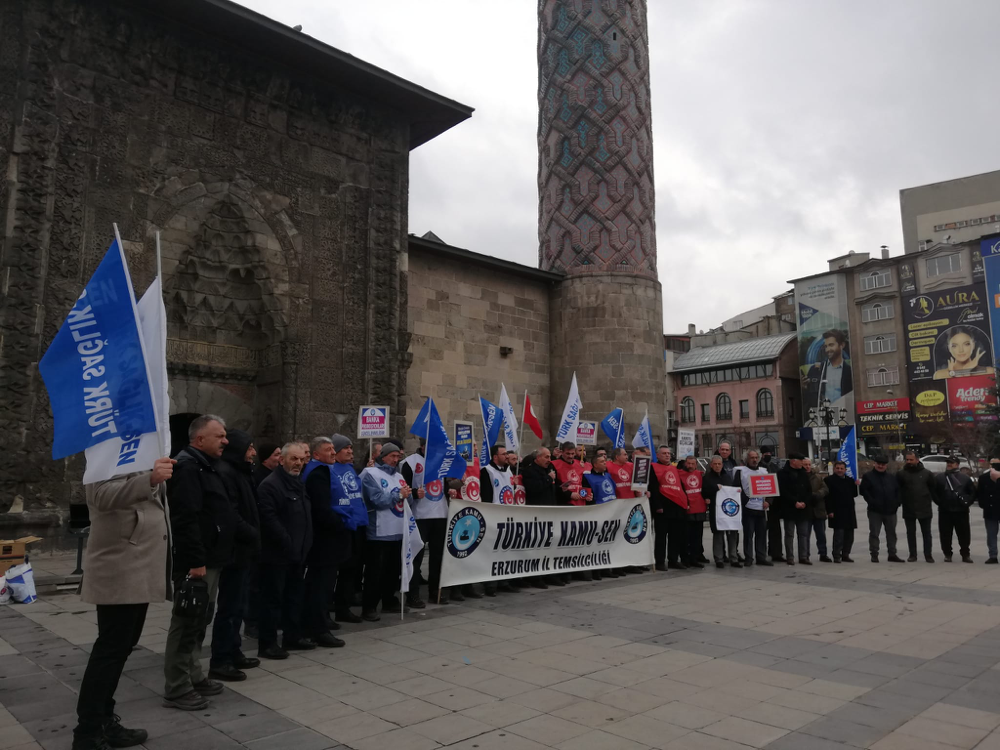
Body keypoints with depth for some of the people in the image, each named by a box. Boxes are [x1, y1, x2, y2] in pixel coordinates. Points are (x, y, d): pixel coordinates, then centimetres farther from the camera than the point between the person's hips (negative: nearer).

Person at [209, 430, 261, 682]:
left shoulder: (240, 472, 16)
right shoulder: (225, 473, -17)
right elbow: (230, 515, -23)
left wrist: (253, 537, 6)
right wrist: (253, 535, -13)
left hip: (243, 550, 10)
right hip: (234, 551, -10)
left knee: (238, 606, 16)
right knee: (229, 607, -3)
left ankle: (233, 652, 27)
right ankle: (219, 662, 6)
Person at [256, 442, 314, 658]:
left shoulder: (299, 483, 16)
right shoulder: (270, 485, -14)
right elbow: (269, 520, -23)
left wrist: (305, 545, 14)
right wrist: (288, 544, -21)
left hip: (298, 552, 9)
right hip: (277, 554, -9)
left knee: (294, 596, 16)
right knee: (273, 598, -1)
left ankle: (293, 637, 27)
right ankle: (267, 644, 7)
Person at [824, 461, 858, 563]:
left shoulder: (850, 480, 14)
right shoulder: (829, 480, -5)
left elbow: (854, 494, 18)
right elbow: (827, 497, -10)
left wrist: (856, 485, 0)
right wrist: (830, 511, -17)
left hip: (849, 512, 7)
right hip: (837, 512, -6)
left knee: (849, 535, 10)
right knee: (838, 534, -9)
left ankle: (845, 555, 20)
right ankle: (836, 556, -2)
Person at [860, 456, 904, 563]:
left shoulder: (891, 478, 14)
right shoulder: (868, 477, -1)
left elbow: (898, 491, 14)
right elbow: (864, 491, -8)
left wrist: (896, 503, 0)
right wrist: (872, 502, -15)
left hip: (890, 510, 4)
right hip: (875, 511, -4)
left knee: (891, 533, 10)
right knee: (874, 533, -1)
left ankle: (892, 554, 18)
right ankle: (874, 554, 5)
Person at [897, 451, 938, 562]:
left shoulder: (927, 473, 1)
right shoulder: (902, 474, 1)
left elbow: (933, 489, 1)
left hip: (924, 509, -1)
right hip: (908, 509, 1)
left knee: (926, 533, 7)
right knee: (910, 533, 8)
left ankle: (928, 555, 14)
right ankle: (912, 555, 15)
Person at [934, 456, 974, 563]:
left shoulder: (965, 478, 7)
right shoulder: (939, 478, 7)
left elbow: (973, 493, 10)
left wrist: (967, 502, -2)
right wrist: (939, 502, -1)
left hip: (961, 511, 0)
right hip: (945, 512, 0)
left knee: (964, 534, 3)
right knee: (945, 534, 2)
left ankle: (965, 554, 16)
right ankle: (947, 554, 12)